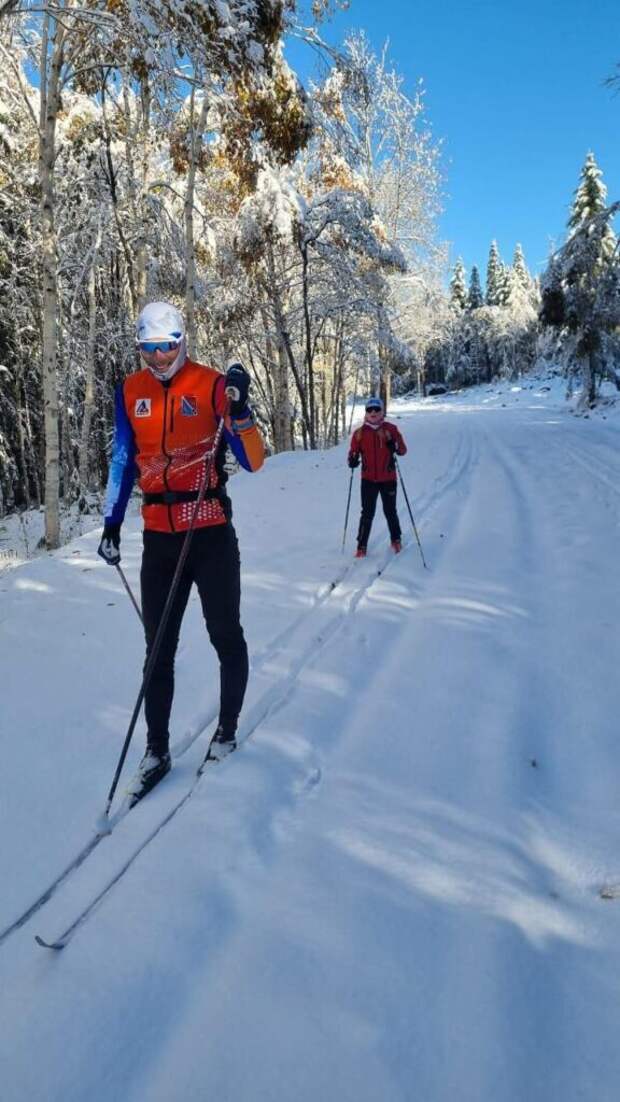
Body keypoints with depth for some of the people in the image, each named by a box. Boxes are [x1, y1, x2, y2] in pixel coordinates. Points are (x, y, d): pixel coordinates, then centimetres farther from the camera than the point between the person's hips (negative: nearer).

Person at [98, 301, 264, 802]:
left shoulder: (212, 384, -7)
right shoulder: (131, 392, 5)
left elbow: (253, 462, -11)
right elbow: (123, 460, 13)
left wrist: (239, 408, -25)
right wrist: (112, 524, 8)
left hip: (212, 533, -3)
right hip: (159, 536, 3)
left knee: (226, 636, 11)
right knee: (159, 648, 8)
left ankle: (228, 727, 32)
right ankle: (157, 749, 21)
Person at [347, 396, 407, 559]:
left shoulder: (390, 429, 0)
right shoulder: (360, 432, 2)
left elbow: (403, 450, 1)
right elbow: (353, 451, 6)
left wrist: (395, 446, -22)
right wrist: (352, 460, -17)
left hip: (388, 478, 0)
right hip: (368, 479, 0)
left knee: (390, 511, 10)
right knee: (367, 513, -2)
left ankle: (396, 540, 32)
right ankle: (361, 546, 5)